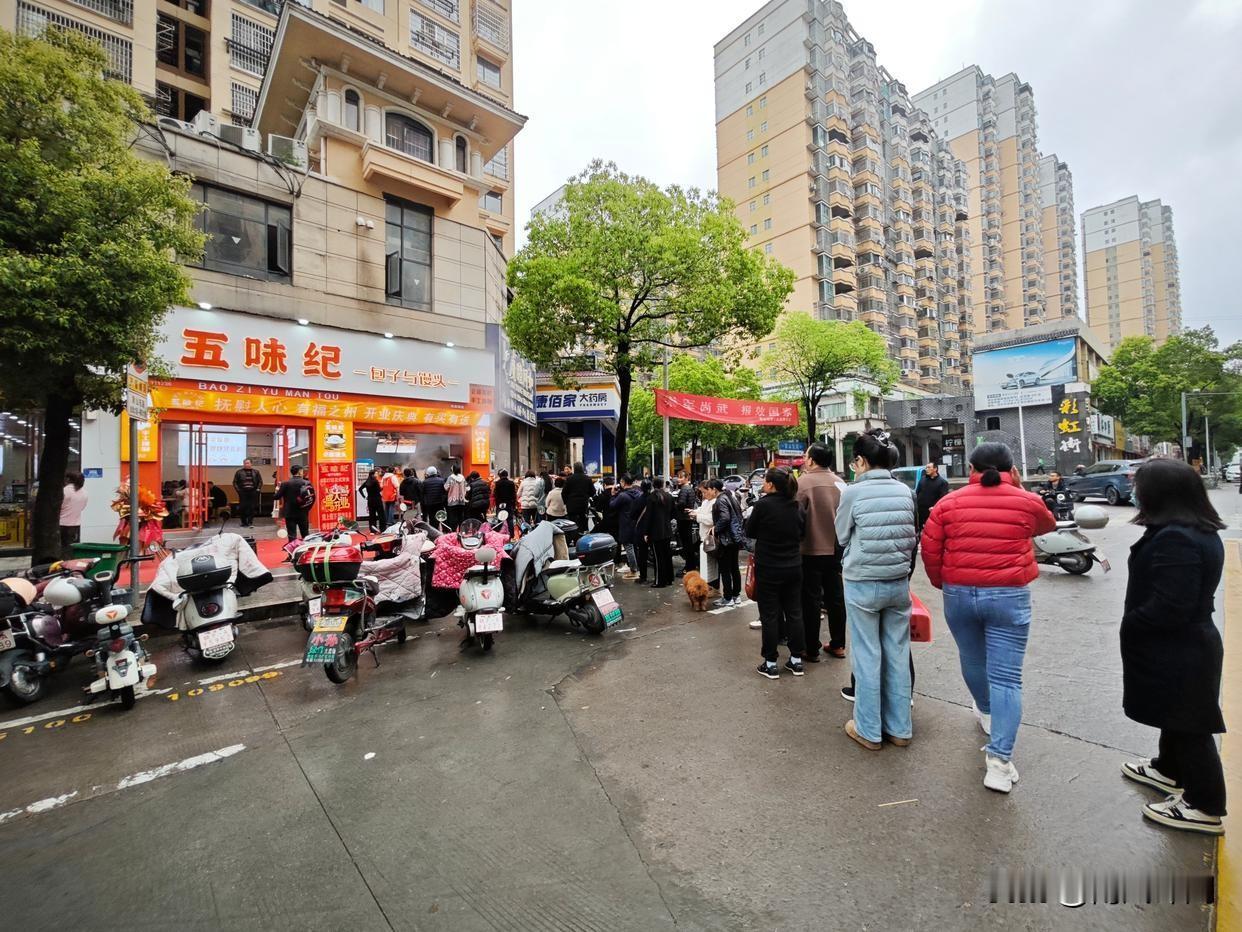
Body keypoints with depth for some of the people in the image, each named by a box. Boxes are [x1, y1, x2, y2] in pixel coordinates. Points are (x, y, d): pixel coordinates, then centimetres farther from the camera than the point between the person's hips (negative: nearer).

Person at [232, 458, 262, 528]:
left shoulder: (256, 472, 9)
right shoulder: (239, 472, 5)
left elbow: (260, 481, 11)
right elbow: (235, 482, 6)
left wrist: (258, 489, 1)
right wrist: (238, 490, -3)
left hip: (253, 493, 1)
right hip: (243, 493, -1)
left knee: (252, 508, -2)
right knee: (243, 508, 1)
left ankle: (250, 522, 3)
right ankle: (244, 523, 12)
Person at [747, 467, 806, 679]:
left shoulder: (763, 505, -17)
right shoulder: (797, 506, -1)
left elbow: (749, 532, -4)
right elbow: (802, 531, 13)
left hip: (768, 568, -5)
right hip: (793, 567, 5)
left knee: (769, 615, 5)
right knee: (794, 612, 14)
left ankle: (770, 663, 13)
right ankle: (796, 660, 24)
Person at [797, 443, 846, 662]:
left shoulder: (803, 481, -16)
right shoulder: (839, 481, 3)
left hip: (812, 550, -6)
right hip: (836, 548, 6)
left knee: (811, 600, 3)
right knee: (836, 596, 15)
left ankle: (811, 650, 11)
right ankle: (837, 644, 26)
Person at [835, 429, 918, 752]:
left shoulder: (853, 493, -13)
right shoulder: (905, 491, 0)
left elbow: (842, 537, 0)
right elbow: (911, 537, 11)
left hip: (863, 584, -4)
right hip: (899, 582, 5)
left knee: (868, 657, 7)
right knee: (898, 655, 14)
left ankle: (869, 730, 21)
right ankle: (899, 728, 28)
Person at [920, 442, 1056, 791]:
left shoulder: (949, 503, -3)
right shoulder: (1028, 502, -2)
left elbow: (929, 547, -3)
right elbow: (1048, 526, 22)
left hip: (959, 593, 1)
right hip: (1009, 595, -1)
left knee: (972, 658, 23)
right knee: (1006, 677, 2)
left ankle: (986, 711, 49)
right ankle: (999, 758, 0)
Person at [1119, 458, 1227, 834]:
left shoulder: (1174, 539, -28)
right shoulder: (1202, 532, 4)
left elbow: (1169, 606, -28)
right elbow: (1188, 594, 13)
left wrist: (1130, 623, -13)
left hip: (1175, 652, -10)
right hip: (1190, 642, 10)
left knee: (1188, 726, 7)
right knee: (1176, 717, 26)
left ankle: (1205, 807, 24)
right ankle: (1169, 769, 45)